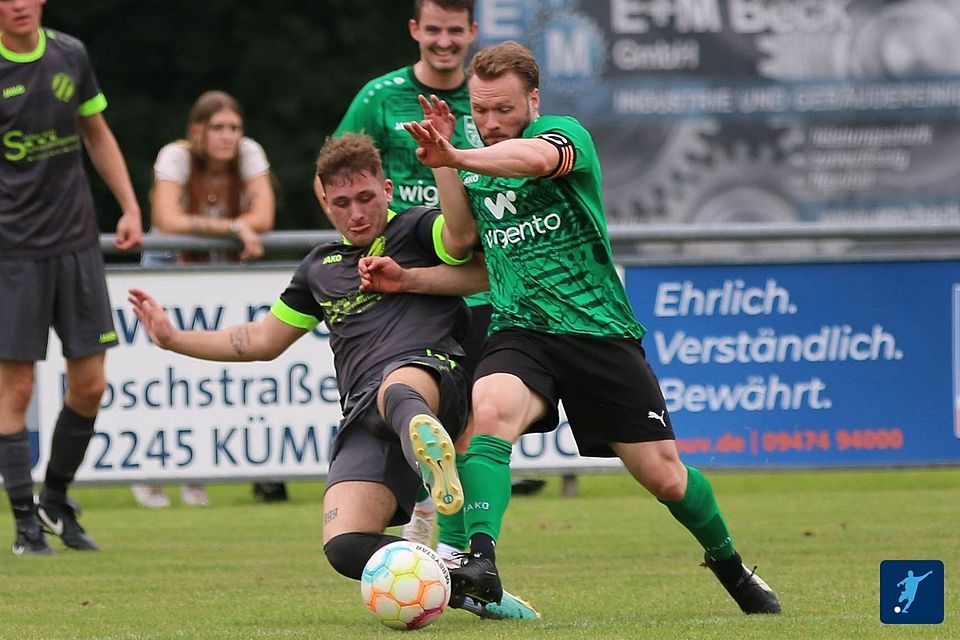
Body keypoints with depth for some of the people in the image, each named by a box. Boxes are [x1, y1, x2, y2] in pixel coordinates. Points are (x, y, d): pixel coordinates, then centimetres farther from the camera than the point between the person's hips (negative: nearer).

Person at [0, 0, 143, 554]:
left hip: (76, 242, 4)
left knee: (90, 384, 4)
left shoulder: (70, 55, 6)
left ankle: (56, 499, 24)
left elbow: (97, 135, 19)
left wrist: (130, 208, 13)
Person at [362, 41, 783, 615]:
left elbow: (537, 157, -33)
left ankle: (728, 563, 31)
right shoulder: (475, 165, 11)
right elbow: (464, 245, 19)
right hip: (519, 333, 3)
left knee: (665, 477, 2)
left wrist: (456, 157, -48)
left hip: (598, 329, -3)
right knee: (490, 411, -33)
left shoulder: (565, 133, -8)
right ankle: (480, 561, -43)